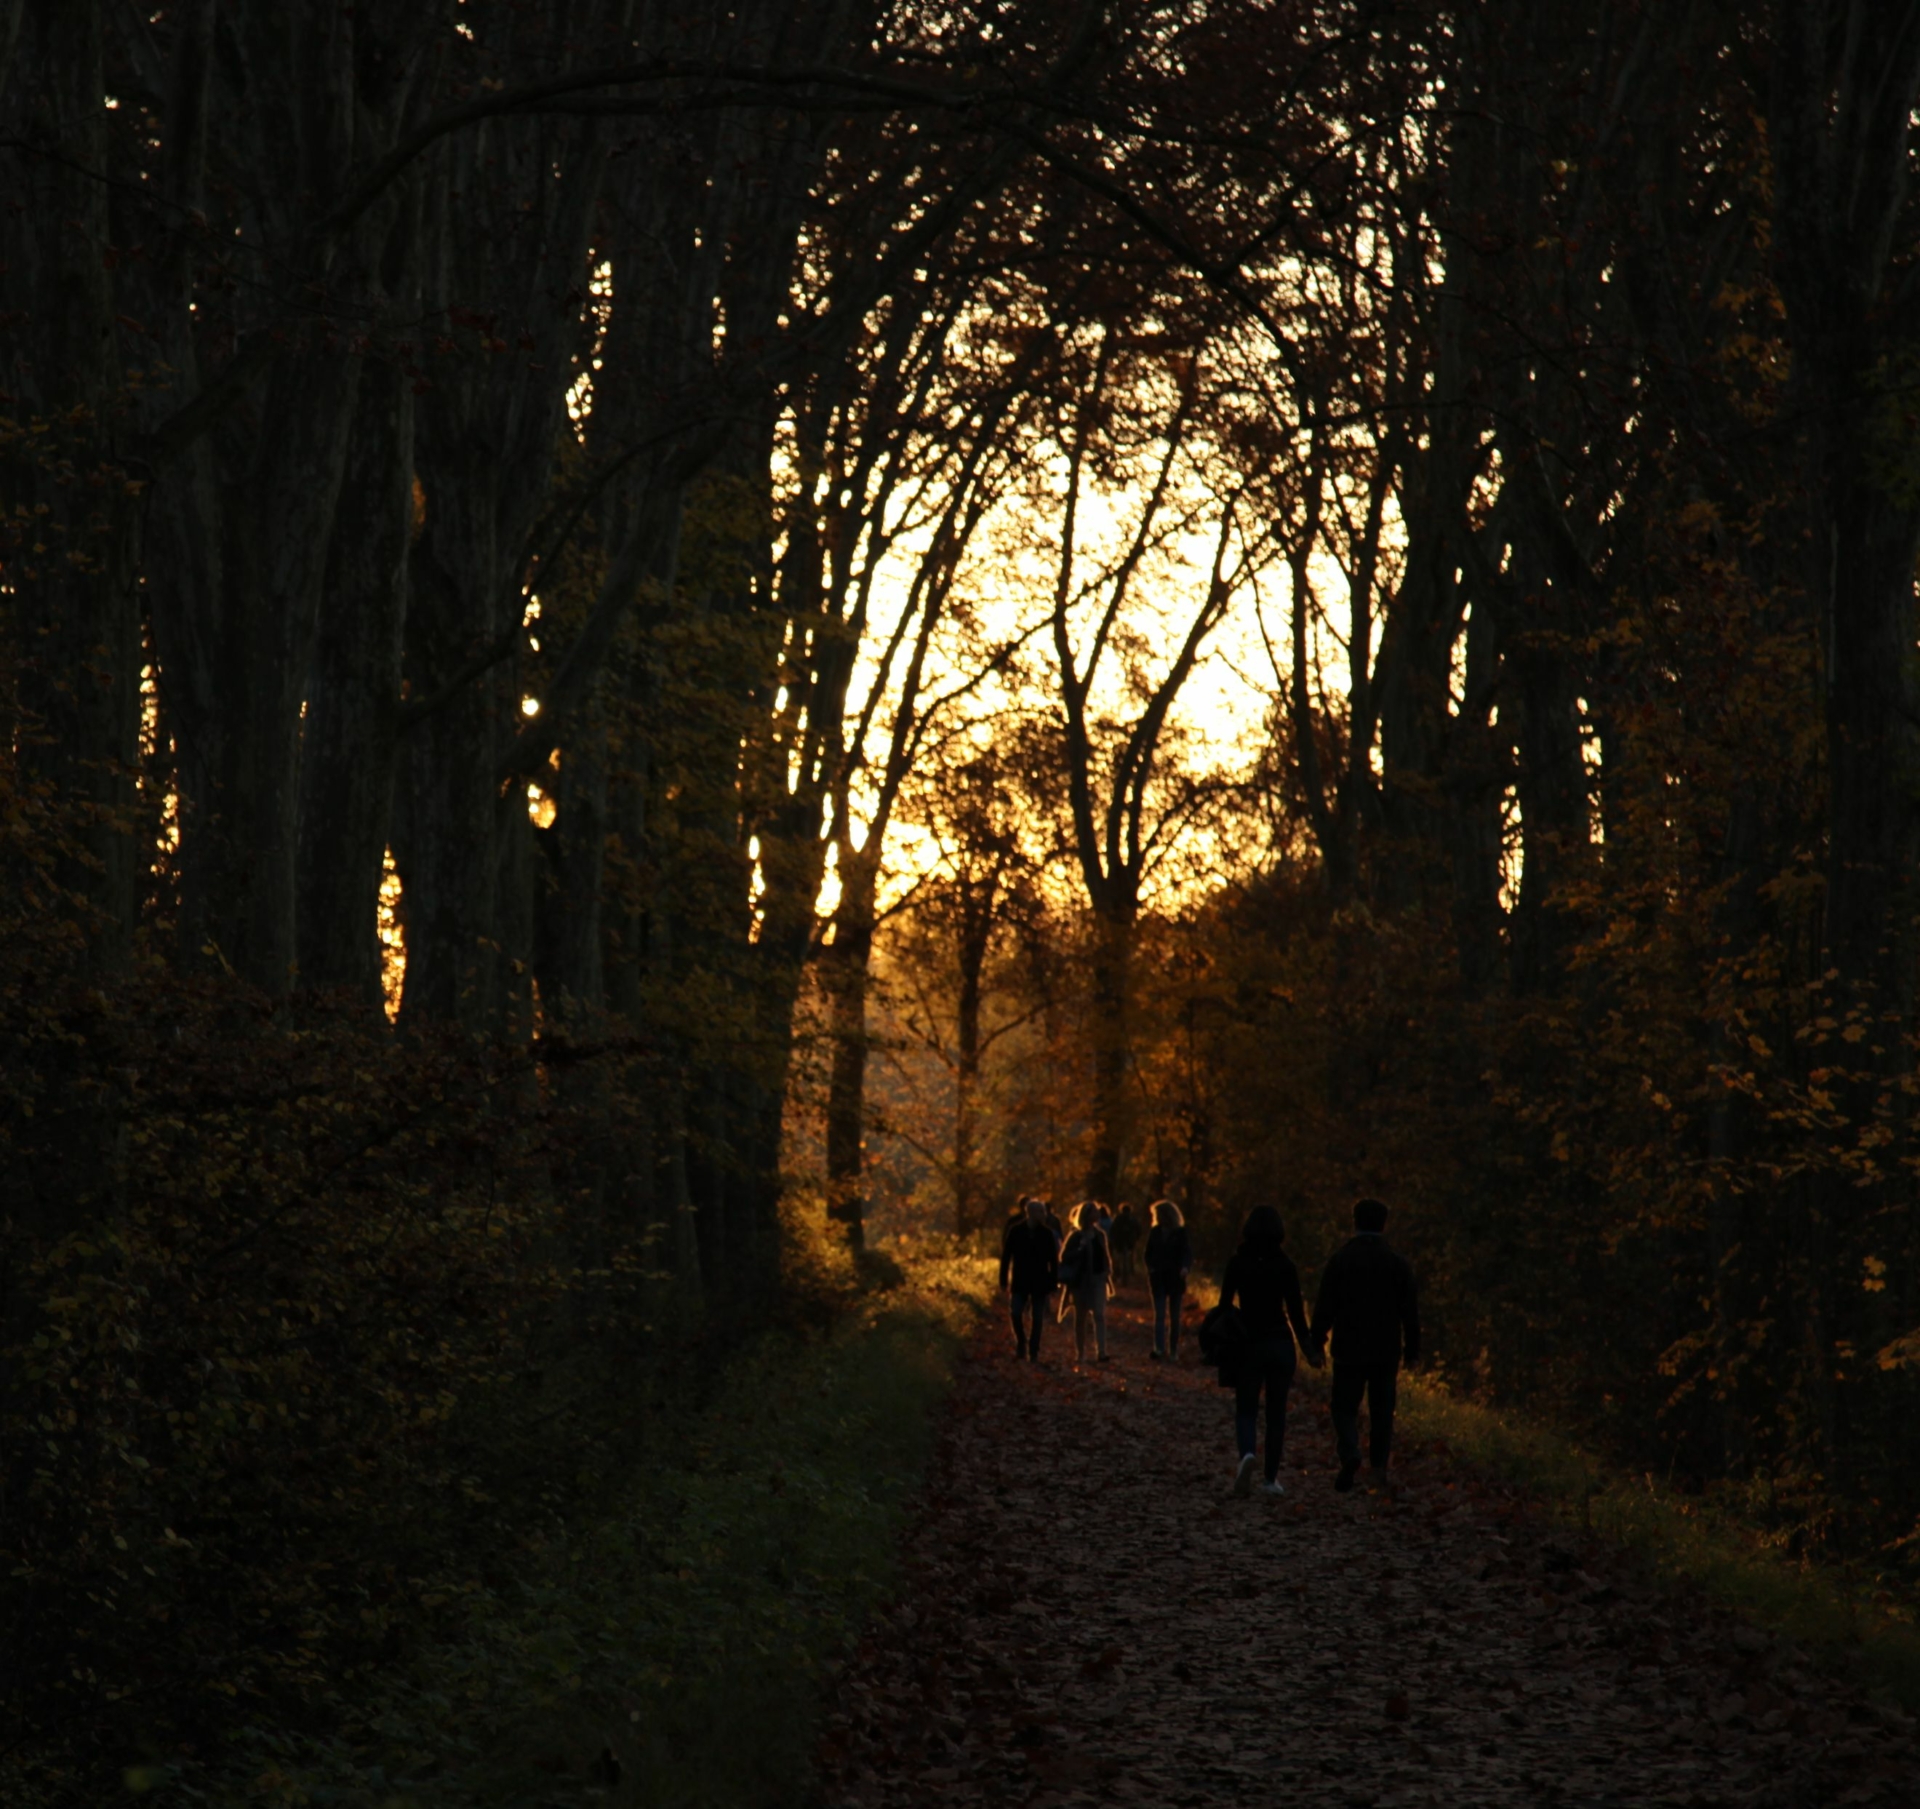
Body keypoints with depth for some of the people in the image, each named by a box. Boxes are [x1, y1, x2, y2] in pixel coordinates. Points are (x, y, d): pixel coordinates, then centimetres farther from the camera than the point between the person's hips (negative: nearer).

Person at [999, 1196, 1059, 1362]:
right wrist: (1004, 1282, -2)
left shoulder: (1047, 1234, -1)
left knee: (1038, 1319, 1)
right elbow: (1006, 1256, 0)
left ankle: (1033, 1352, 9)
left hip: (1039, 1283, 1)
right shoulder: (1015, 1231, -3)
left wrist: (1053, 1285, -1)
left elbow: (1053, 1261, 2)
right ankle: (1021, 1345, 10)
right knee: (1016, 1315, -11)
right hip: (1020, 1282, -1)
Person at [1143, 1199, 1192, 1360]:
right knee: (1159, 1315, -9)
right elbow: (1149, 1254, 10)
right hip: (1158, 1278, 1)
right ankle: (1159, 1350, -17)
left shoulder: (1181, 1233, -4)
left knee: (1174, 1317, 6)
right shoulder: (1155, 1232, 4)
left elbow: (1187, 1253, -10)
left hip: (1176, 1279, -1)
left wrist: (1185, 1268, -29)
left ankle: (1173, 1352, 13)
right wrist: (1151, 1268, -6)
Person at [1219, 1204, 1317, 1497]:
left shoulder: (1237, 1263, -5)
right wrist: (1309, 1347, 4)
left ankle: (1247, 1454, -23)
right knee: (1276, 1412, 11)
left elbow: (1225, 1304, -3)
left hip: (1248, 1342, 0)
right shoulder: (1286, 1265, -5)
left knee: (1246, 1409, 7)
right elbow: (1295, 1310, -4)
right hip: (1281, 1343, 0)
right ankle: (1272, 1478, 10)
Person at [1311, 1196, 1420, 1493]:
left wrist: (1317, 1342, 3)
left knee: (1345, 1408, 3)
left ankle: (1350, 1455, -20)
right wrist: (1412, 1350, 9)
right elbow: (1410, 1310, 1)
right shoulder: (1398, 1263, -1)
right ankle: (1379, 1466, 11)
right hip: (1387, 1351, 1)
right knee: (1381, 1410, 12)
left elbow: (1324, 1306, -5)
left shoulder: (1339, 1260, -5)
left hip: (1349, 1349, -1)